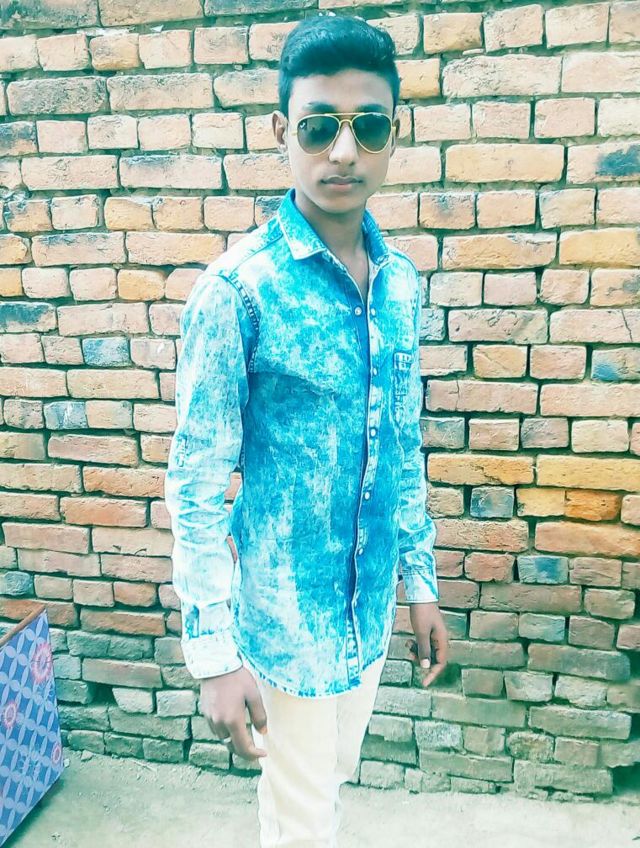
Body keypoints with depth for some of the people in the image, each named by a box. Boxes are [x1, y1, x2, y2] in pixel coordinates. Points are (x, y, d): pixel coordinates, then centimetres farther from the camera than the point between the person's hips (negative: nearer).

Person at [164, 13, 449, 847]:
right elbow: (195, 484, -16)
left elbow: (405, 449, 8)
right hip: (286, 614, -5)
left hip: (372, 606, 6)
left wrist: (421, 583, 12)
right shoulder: (236, 288, -19)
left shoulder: (402, 281, 0)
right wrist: (214, 653, -16)